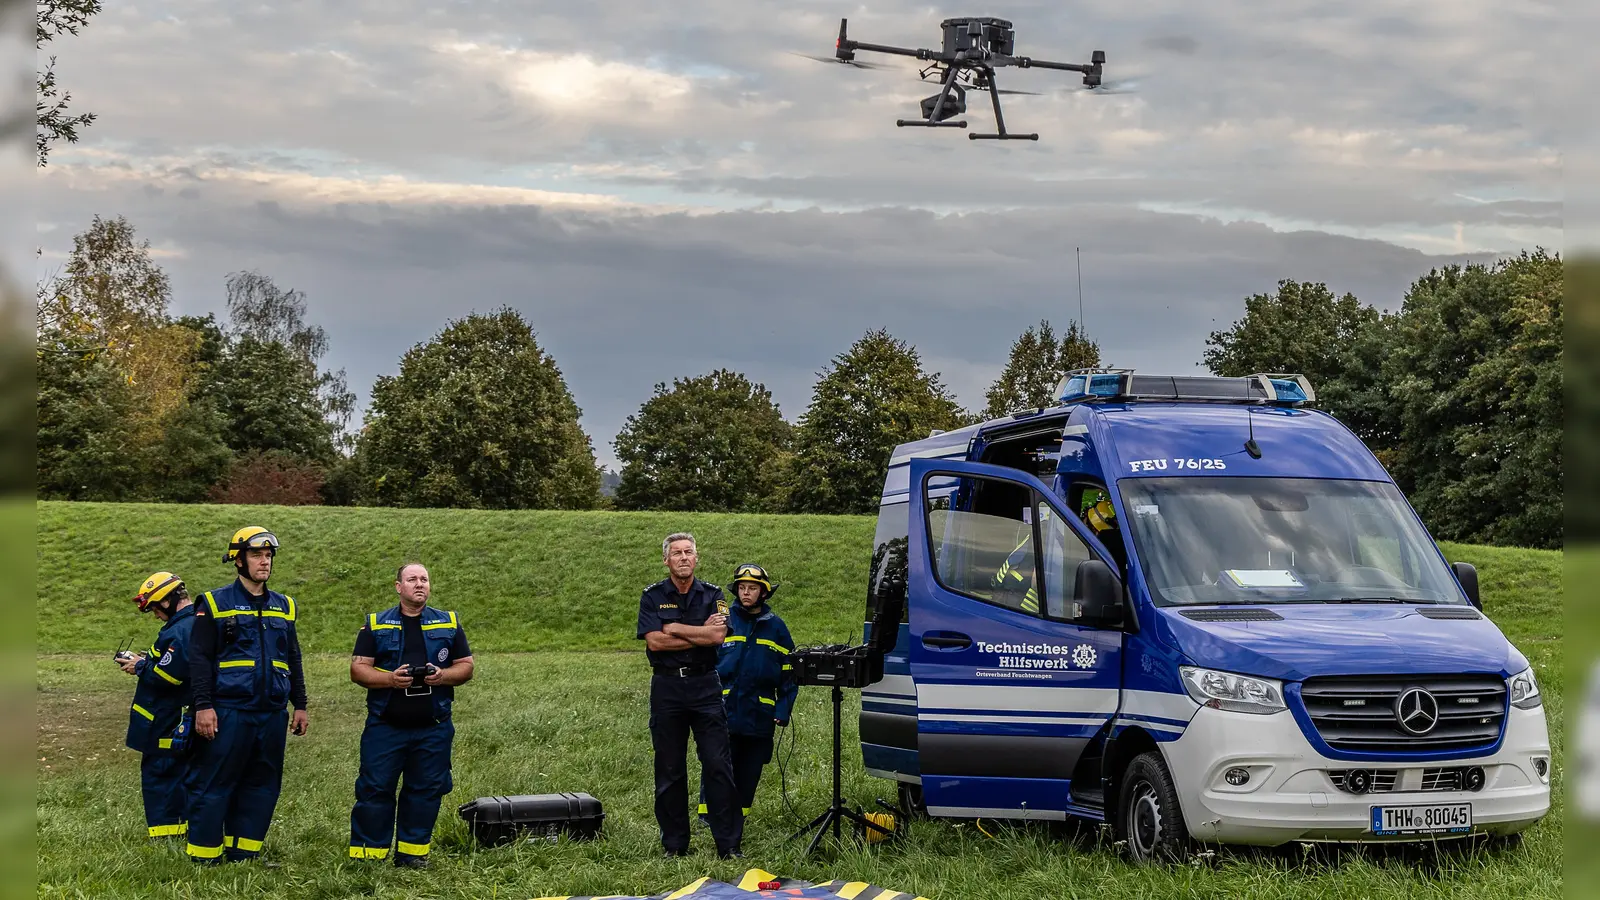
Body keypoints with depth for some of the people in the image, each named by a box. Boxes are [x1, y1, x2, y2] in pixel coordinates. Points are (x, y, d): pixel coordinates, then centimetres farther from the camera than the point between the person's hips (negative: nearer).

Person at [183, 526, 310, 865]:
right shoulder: (214, 604, 1)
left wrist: (300, 705, 16)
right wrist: (203, 705, -12)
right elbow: (200, 658, -4)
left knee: (262, 786, 7)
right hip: (228, 711, -5)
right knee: (214, 784, -4)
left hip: (272, 714, 5)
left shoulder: (284, 607, 16)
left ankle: (243, 853, 15)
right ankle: (204, 857, 2)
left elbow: (293, 660, 21)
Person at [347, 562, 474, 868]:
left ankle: (412, 852, 15)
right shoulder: (375, 625, 6)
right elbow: (358, 669, 1)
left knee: (426, 790, 5)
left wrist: (443, 676, -11)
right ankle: (366, 853, 4)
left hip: (433, 728, 2)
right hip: (385, 725, -2)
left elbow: (466, 667, 11)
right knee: (375, 788, -3)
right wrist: (390, 679, -16)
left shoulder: (449, 624, 11)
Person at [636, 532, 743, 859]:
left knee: (718, 765, -5)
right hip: (667, 687, 0)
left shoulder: (712, 595, 7)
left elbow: (718, 636, -9)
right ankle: (674, 845, 12)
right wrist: (701, 633, -8)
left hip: (705, 685, 0)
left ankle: (728, 845, -3)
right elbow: (654, 641, -10)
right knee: (669, 770, 4)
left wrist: (675, 629, -7)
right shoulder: (652, 597, 4)